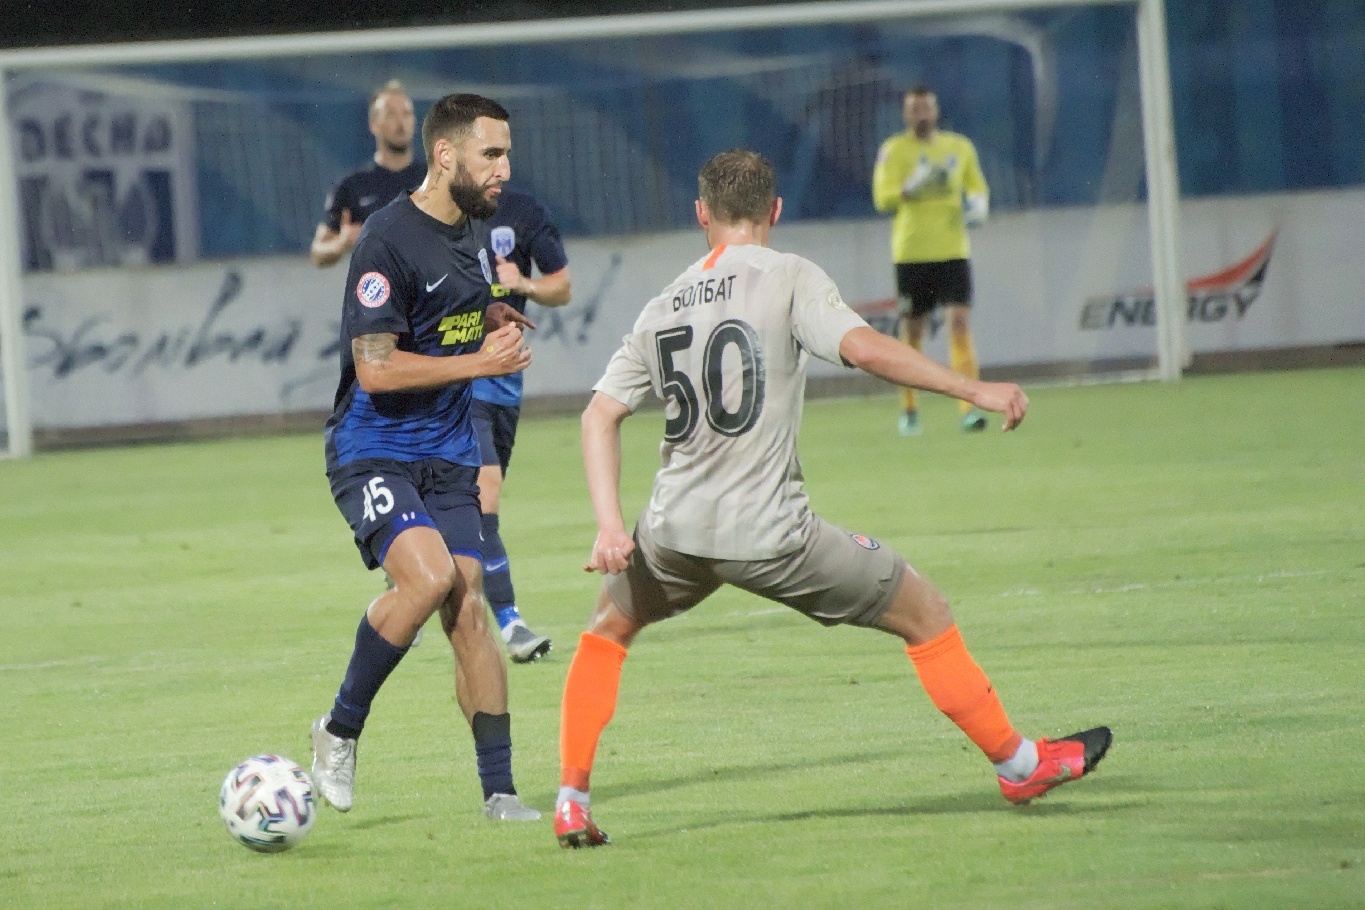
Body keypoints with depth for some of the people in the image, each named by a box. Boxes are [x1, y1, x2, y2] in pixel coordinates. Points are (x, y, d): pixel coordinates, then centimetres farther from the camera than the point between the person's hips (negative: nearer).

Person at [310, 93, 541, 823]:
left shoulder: (475, 231, 10)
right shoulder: (388, 240, -16)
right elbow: (377, 366, -20)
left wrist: (498, 323, 8)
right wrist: (477, 361, -18)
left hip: (448, 454, 7)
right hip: (373, 451, -7)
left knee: (466, 608, -3)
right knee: (428, 574, -26)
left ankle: (498, 790, 0)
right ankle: (340, 729, -6)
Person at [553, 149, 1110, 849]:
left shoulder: (661, 309, 12)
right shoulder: (788, 279, -3)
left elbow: (600, 415, 6)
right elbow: (863, 348, -18)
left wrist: (610, 526, -1)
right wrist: (974, 390, -14)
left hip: (676, 531, 4)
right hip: (771, 534, -4)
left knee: (606, 633, 31)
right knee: (927, 616, 12)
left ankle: (572, 802, 19)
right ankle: (1019, 764, 19)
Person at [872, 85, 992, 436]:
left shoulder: (960, 147, 10)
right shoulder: (894, 150, 1)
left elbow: (978, 188, 21)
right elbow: (882, 197, -8)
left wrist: (978, 203, -1)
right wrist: (910, 188, -26)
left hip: (953, 251, 1)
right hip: (911, 253, -1)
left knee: (960, 322, -12)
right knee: (912, 331, 4)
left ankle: (970, 407, -16)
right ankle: (909, 410, 17)